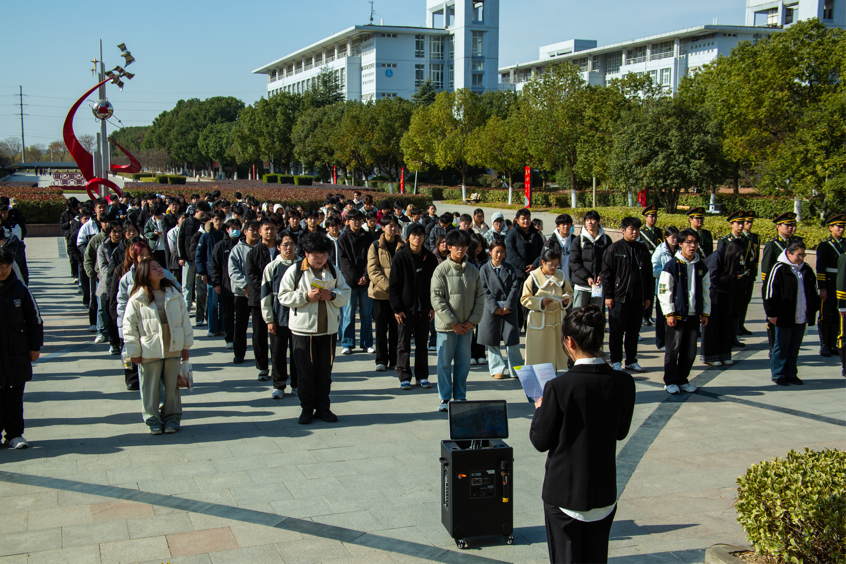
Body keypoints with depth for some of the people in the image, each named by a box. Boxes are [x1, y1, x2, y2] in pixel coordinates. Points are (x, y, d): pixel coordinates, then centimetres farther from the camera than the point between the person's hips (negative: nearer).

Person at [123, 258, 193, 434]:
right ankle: (153, 420, 19)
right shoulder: (137, 299, -8)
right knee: (150, 387, 6)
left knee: (172, 385, 11)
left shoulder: (174, 294, 3)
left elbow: (184, 319, 9)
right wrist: (134, 352, -4)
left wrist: (186, 345, 9)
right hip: (150, 352, -3)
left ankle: (172, 417, 25)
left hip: (173, 349, 3)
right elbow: (129, 326, -4)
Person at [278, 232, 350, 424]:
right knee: (305, 371, 3)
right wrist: (306, 297, -17)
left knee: (325, 371, 9)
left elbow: (346, 293, 10)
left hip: (328, 330, 3)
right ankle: (307, 409, 15)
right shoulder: (294, 270, -2)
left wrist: (332, 295, -11)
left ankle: (323, 408, 20)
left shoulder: (333, 271, 9)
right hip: (303, 329, -3)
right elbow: (284, 296, -5)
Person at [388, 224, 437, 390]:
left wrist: (433, 306, 3)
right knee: (404, 344, 3)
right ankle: (404, 377, 11)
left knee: (422, 344, 10)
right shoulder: (400, 258, -5)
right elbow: (393, 285, -4)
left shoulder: (430, 258, 4)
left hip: (424, 308, 3)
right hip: (405, 308, -3)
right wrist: (396, 308, -9)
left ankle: (422, 376, 19)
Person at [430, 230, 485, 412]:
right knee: (445, 363, 3)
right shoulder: (441, 270, -6)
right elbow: (437, 299, -10)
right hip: (446, 326, -3)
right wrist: (453, 323, -12)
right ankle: (445, 398, 13)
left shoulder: (473, 271, 6)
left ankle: (460, 397, 21)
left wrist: (472, 321, -4)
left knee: (463, 363, 9)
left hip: (467, 326, 4)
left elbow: (480, 297, 8)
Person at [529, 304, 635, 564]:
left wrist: (540, 410, 7)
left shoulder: (558, 387, -21)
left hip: (564, 493, -4)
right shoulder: (624, 383, -9)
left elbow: (540, 441, -10)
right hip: (604, 494, 4)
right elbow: (621, 432, 6)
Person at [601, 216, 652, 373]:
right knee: (617, 331, 2)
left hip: (638, 299, 4)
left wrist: (648, 296, 13)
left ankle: (631, 361, 20)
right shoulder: (614, 249, -3)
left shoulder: (642, 250, 11)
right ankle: (616, 361, 10)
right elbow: (606, 274, -4)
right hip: (619, 297, -4)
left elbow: (649, 276, 16)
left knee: (634, 331, 10)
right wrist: (608, 295, -9)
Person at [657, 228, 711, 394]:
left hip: (694, 315, 4)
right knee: (673, 349, 1)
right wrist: (669, 313, -11)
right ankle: (670, 381, 12)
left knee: (690, 350, 8)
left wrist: (705, 313, 11)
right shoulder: (672, 266, -6)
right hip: (677, 315, -4)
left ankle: (683, 380, 21)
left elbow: (706, 292, 15)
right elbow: (664, 291, -7)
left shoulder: (702, 267, 9)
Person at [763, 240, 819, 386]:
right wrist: (771, 313, -11)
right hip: (784, 318, -6)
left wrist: (814, 309, 19)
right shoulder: (779, 269, -10)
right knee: (781, 347, 3)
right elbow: (770, 291, -10)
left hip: (801, 319, 6)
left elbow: (813, 291, 23)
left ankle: (791, 374, 22)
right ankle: (778, 374, 13)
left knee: (795, 347, 13)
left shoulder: (806, 269, 10)